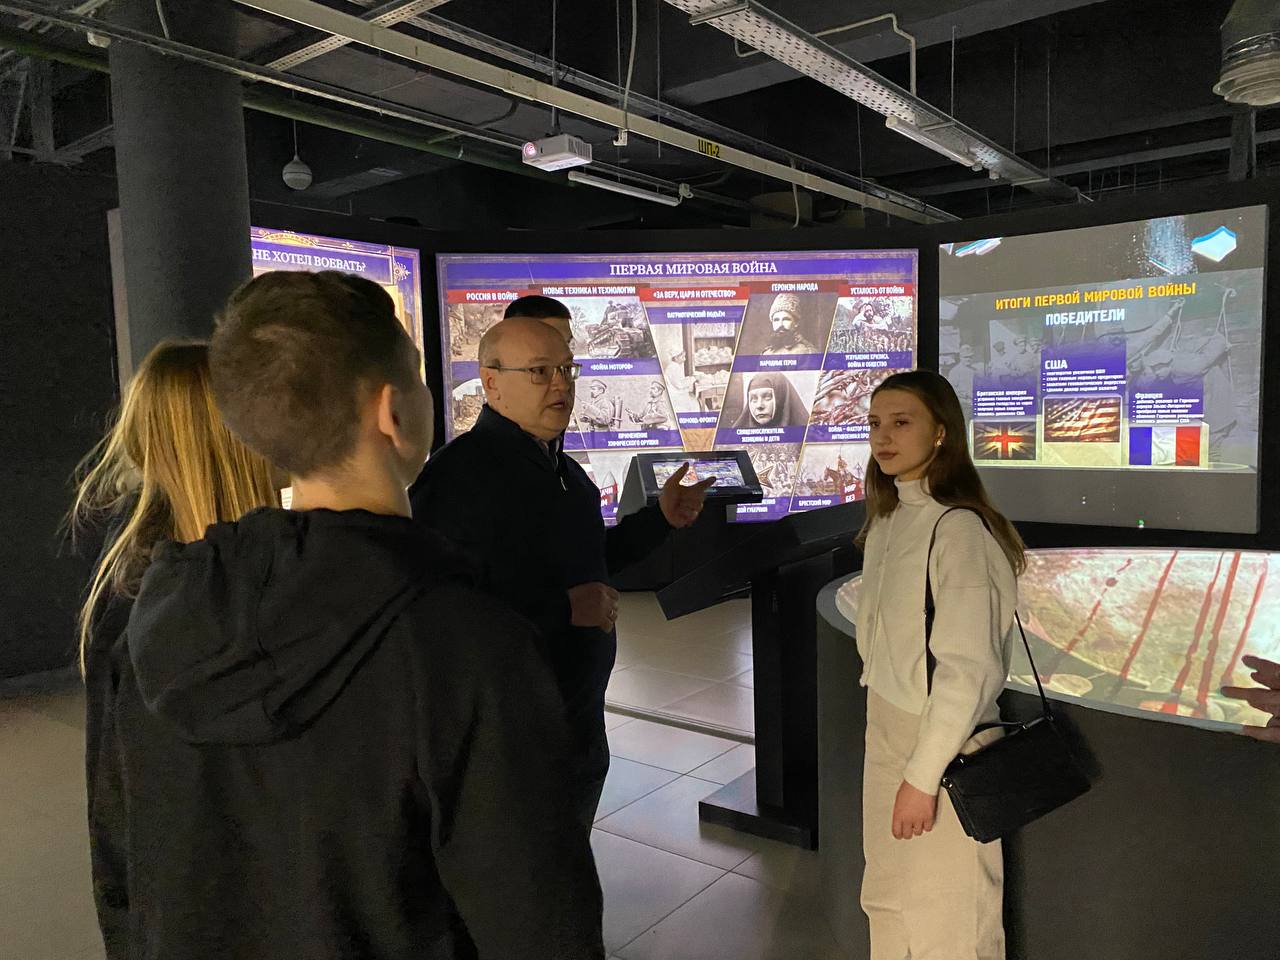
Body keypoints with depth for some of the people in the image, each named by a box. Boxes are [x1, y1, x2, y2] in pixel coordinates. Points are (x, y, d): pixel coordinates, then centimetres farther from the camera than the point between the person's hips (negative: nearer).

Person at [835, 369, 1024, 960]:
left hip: (942, 741, -7)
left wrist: (923, 774, -19)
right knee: (887, 898, 19)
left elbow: (967, 669, -21)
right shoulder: (887, 519, 6)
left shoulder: (959, 529, -20)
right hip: (885, 731, 8)